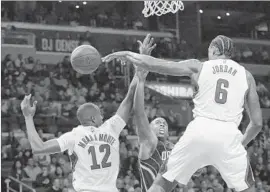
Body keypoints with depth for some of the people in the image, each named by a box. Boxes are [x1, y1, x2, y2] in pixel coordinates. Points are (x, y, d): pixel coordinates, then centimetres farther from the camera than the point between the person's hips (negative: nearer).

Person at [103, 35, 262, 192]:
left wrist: (127, 55, 25)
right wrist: (242, 143, 30)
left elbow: (153, 64, 9)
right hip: (228, 134, 0)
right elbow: (257, 123, 13)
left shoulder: (198, 67, 13)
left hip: (199, 130, 0)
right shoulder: (246, 75, 16)